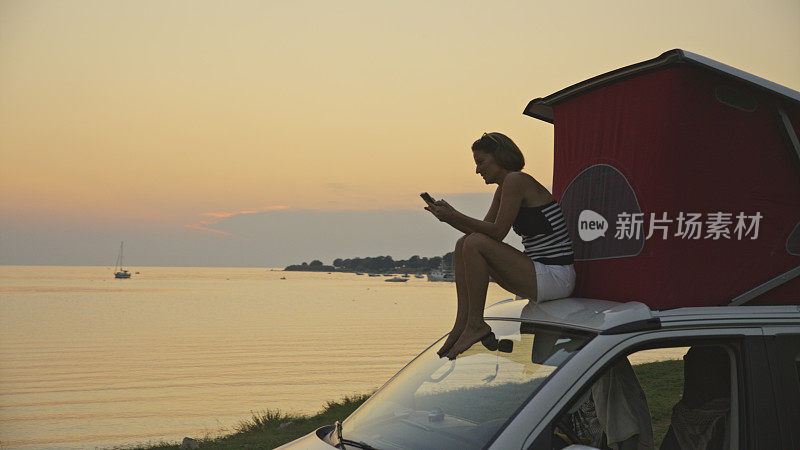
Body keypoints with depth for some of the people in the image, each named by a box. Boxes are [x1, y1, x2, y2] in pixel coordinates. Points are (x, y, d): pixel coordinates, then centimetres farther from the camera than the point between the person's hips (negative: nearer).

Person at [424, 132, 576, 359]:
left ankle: (476, 325, -11)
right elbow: (484, 230, 15)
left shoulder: (516, 180, -13)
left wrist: (455, 216, -13)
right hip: (539, 276, 10)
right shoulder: (503, 188, 15)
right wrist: (449, 217, 1)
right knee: (464, 244, 7)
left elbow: (498, 232, -18)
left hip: (555, 278, -10)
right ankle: (462, 324, -1)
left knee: (475, 244, -20)